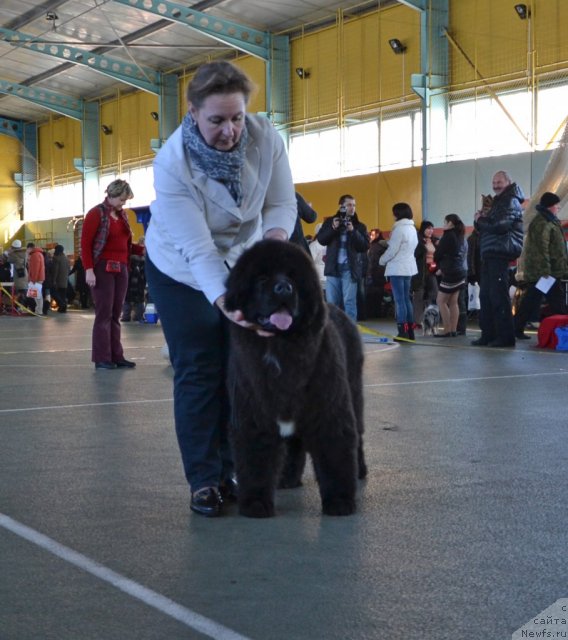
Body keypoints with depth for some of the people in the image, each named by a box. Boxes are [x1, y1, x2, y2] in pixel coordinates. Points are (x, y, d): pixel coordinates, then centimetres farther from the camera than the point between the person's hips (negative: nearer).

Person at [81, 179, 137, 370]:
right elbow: (85, 243, -9)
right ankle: (102, 359, -2)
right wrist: (89, 270, -16)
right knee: (104, 313, -5)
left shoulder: (122, 214, 15)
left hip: (121, 268, 6)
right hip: (103, 268, -6)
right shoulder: (96, 213, -5)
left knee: (116, 314, 7)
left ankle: (116, 356, 10)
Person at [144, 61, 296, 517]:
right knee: (198, 373, -4)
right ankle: (204, 479, 1)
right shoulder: (172, 164, -32)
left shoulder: (266, 138, -22)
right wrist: (225, 302, -49)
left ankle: (231, 470, 13)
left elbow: (281, 204, -12)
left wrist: (275, 237, -34)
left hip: (243, 263, 3)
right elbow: (198, 250, -35)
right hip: (182, 272, -3)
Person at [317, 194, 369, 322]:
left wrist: (353, 231, -13)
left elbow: (365, 247, -3)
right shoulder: (330, 222, 11)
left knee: (349, 302, -4)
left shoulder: (359, 226, 7)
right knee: (332, 302, 3)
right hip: (333, 267, 1)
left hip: (349, 268, -1)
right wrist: (333, 228, -12)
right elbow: (321, 240, 1)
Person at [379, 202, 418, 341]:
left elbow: (392, 250, -17)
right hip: (408, 267, 9)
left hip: (397, 268, -9)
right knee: (406, 299, 12)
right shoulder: (412, 228, 14)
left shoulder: (399, 228, -15)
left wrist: (382, 260, 0)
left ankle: (403, 332, -10)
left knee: (399, 300, -7)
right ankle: (410, 331, 13)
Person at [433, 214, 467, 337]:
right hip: (461, 272, 8)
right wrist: (443, 268, 12)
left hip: (451, 273, -8)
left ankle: (447, 331, -8)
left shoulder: (448, 236, -9)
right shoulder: (462, 237, 15)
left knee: (441, 301, -3)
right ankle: (453, 330, 7)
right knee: (453, 302, 10)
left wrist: (440, 266, 13)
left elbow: (437, 255, -7)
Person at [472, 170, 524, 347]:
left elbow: (500, 225, -18)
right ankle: (488, 334, 13)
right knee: (485, 295, 9)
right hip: (489, 254, 10)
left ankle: (505, 336, -9)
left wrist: (480, 221, -4)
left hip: (500, 254, -10)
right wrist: (481, 218, 1)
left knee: (499, 296, -11)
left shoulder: (511, 202, -5)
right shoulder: (497, 203, 26)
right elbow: (487, 225, 23)